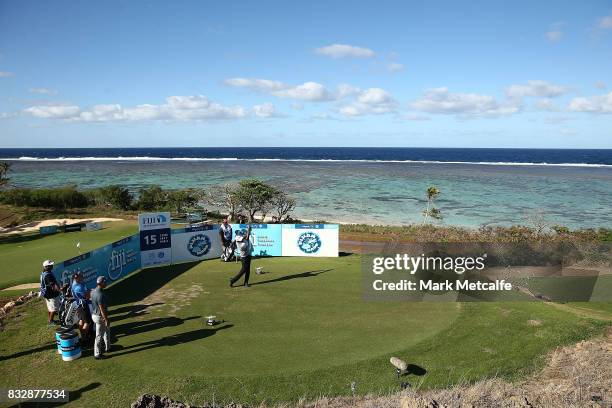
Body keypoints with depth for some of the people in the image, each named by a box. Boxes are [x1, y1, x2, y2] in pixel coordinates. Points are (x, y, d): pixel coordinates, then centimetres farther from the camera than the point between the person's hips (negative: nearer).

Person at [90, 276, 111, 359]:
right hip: (100, 317, -10)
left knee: (107, 330, 25)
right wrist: (106, 320, -19)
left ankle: (107, 347, 39)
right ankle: (97, 354, 16)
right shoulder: (100, 294, -28)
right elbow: (102, 309, -26)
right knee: (99, 336, 4)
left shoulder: (94, 291, 2)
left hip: (94, 314, 10)